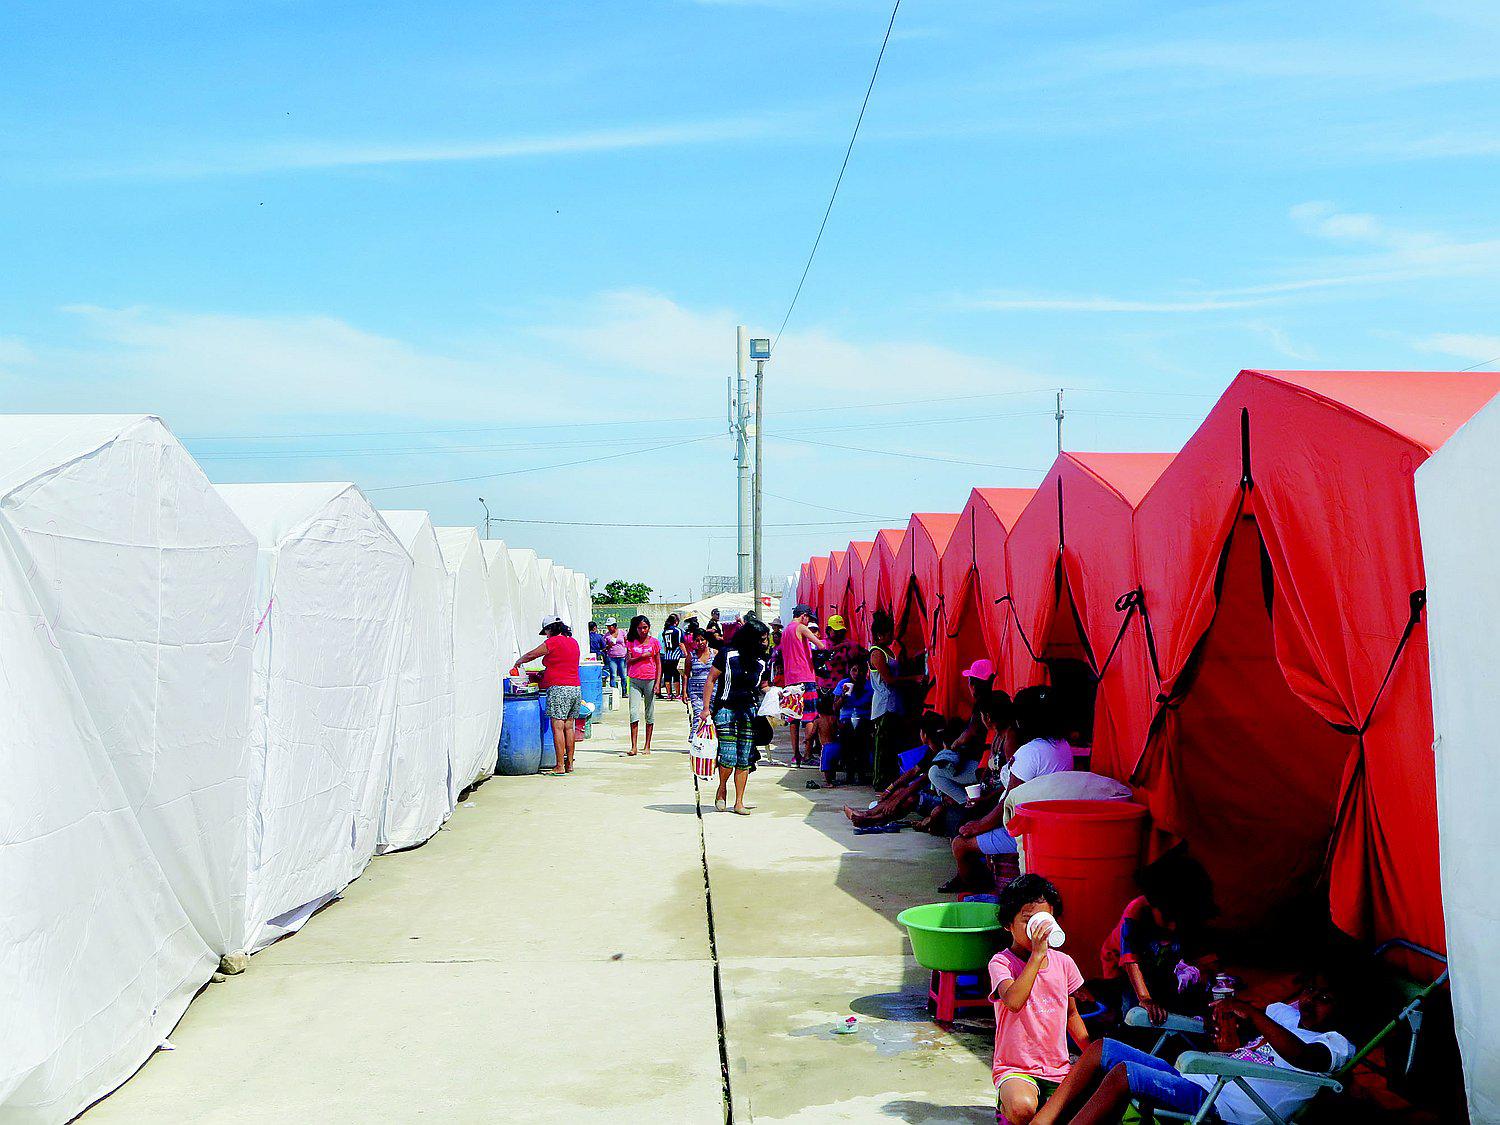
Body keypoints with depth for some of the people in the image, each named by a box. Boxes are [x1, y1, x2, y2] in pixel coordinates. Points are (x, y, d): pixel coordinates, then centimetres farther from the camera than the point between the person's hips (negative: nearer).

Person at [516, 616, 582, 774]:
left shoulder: (553, 642, -7)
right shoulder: (573, 642, 14)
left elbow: (530, 655, 2)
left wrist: (518, 662, 20)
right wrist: (545, 671, 28)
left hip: (558, 688, -8)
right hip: (576, 688, 8)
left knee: (558, 727, -5)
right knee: (569, 727, 10)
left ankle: (560, 766, -7)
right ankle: (569, 764, 14)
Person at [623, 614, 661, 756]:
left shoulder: (654, 642, 4)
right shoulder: (631, 642, 7)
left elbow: (658, 664, 5)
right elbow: (628, 661, 2)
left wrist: (657, 682, -3)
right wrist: (642, 657, -13)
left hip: (650, 680, -1)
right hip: (634, 680, 1)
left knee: (649, 714, 5)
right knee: (634, 712, -8)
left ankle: (647, 746, 12)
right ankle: (633, 747, -7)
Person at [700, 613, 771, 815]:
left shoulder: (763, 662, 7)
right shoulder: (727, 654, -7)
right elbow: (711, 679, -2)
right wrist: (706, 708, -6)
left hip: (750, 711, 4)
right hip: (725, 709, -4)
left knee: (745, 759, 3)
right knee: (729, 757, -12)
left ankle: (739, 802, 12)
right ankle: (722, 788, 18)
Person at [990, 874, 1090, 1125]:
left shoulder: (1063, 963, 6)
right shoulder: (1001, 962, -10)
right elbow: (1013, 1001, -30)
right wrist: (1037, 954, -30)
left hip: (1058, 1068, 5)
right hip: (1015, 1068, -5)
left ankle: (1042, 1102, 12)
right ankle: (1006, 1104, 4)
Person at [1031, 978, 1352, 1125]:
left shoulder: (1335, 1044, -1)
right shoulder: (1286, 1012, 23)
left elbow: (1300, 1056, -25)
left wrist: (1250, 1011, -25)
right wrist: (1234, 1018, 12)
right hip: (1194, 1082, 9)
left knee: (1123, 1074, -29)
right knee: (1102, 1049, -2)